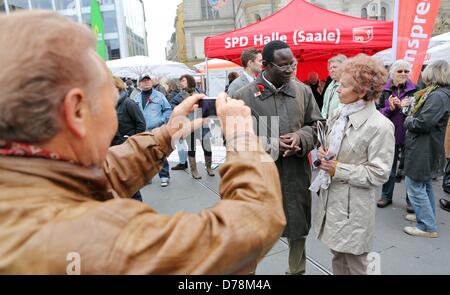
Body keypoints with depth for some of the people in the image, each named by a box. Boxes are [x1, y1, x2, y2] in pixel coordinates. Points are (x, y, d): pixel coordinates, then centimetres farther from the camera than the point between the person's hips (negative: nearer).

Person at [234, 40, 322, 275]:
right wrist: (271, 144, -18)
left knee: (299, 228, 20)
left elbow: (317, 125, 10)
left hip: (297, 175, 4)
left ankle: (298, 270, 46)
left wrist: (301, 138, -12)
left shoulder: (303, 91, 3)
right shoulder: (243, 96, -7)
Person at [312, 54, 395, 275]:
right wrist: (324, 154, -5)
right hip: (331, 197, 7)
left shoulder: (380, 126, -18)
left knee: (353, 264, 12)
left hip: (353, 206, -6)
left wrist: (338, 170, -19)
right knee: (337, 258, 22)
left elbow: (378, 174, -16)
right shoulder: (340, 113, 4)